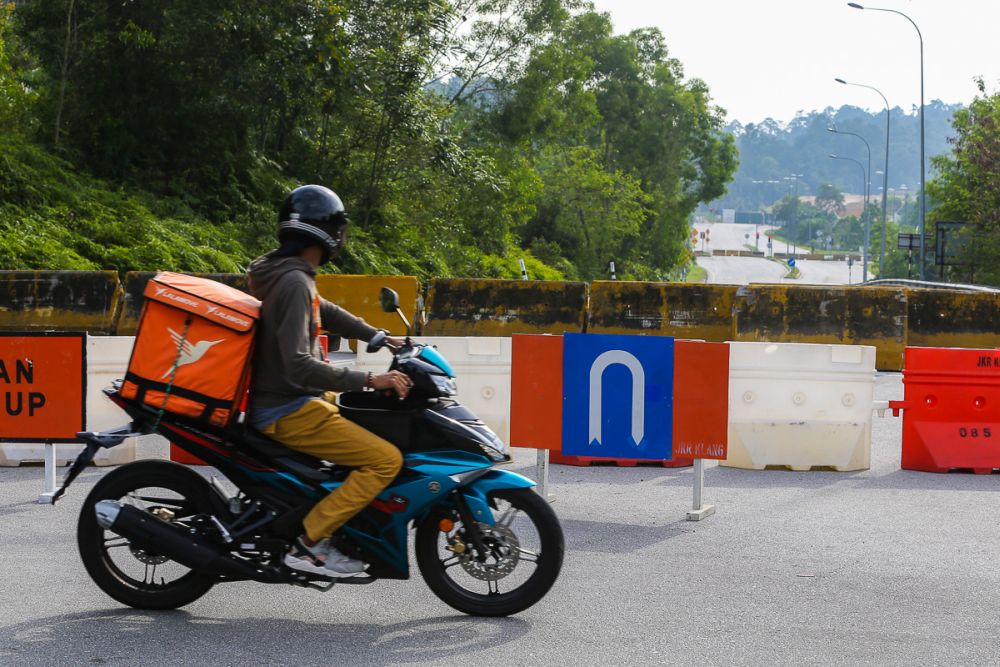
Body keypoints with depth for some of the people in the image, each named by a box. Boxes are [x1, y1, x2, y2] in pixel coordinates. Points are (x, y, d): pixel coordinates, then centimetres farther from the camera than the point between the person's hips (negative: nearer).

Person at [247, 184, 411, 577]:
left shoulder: (279, 272, 10)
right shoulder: (295, 283, -21)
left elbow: (324, 313, 28)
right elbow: (298, 365, -28)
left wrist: (379, 338, 28)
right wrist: (368, 380, -28)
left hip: (279, 400, 10)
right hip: (290, 411, -10)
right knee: (387, 460, -17)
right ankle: (309, 542, -16)